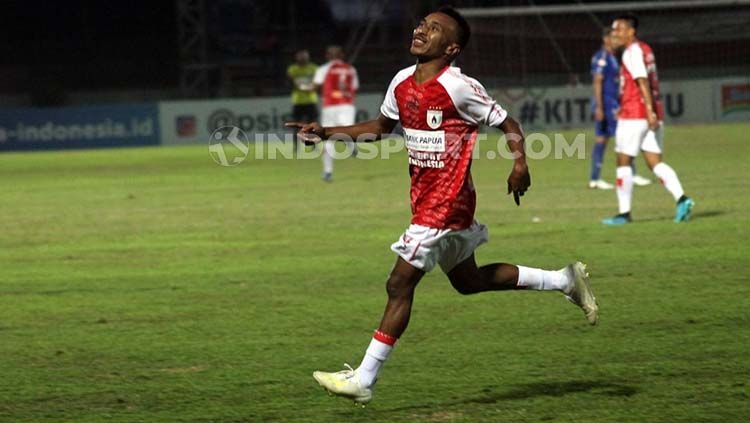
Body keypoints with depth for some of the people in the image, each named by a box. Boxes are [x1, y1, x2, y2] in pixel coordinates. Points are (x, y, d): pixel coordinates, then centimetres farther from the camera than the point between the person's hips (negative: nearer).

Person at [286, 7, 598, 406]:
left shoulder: (458, 87, -17)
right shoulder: (402, 83, 4)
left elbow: (507, 123, -10)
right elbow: (381, 126, 19)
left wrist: (520, 164, -26)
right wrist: (326, 133, 10)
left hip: (445, 202, -9)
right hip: (424, 196, 9)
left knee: (400, 284, -7)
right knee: (467, 279, 21)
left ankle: (363, 380, -2)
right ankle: (565, 280, 34)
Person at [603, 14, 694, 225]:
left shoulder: (632, 52, -12)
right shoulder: (645, 50, 17)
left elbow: (643, 82, -22)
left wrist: (649, 111, -28)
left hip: (634, 116, -9)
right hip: (652, 115, 9)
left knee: (623, 161, 1)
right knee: (655, 162, 5)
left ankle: (624, 213, 4)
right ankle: (681, 198, -13)